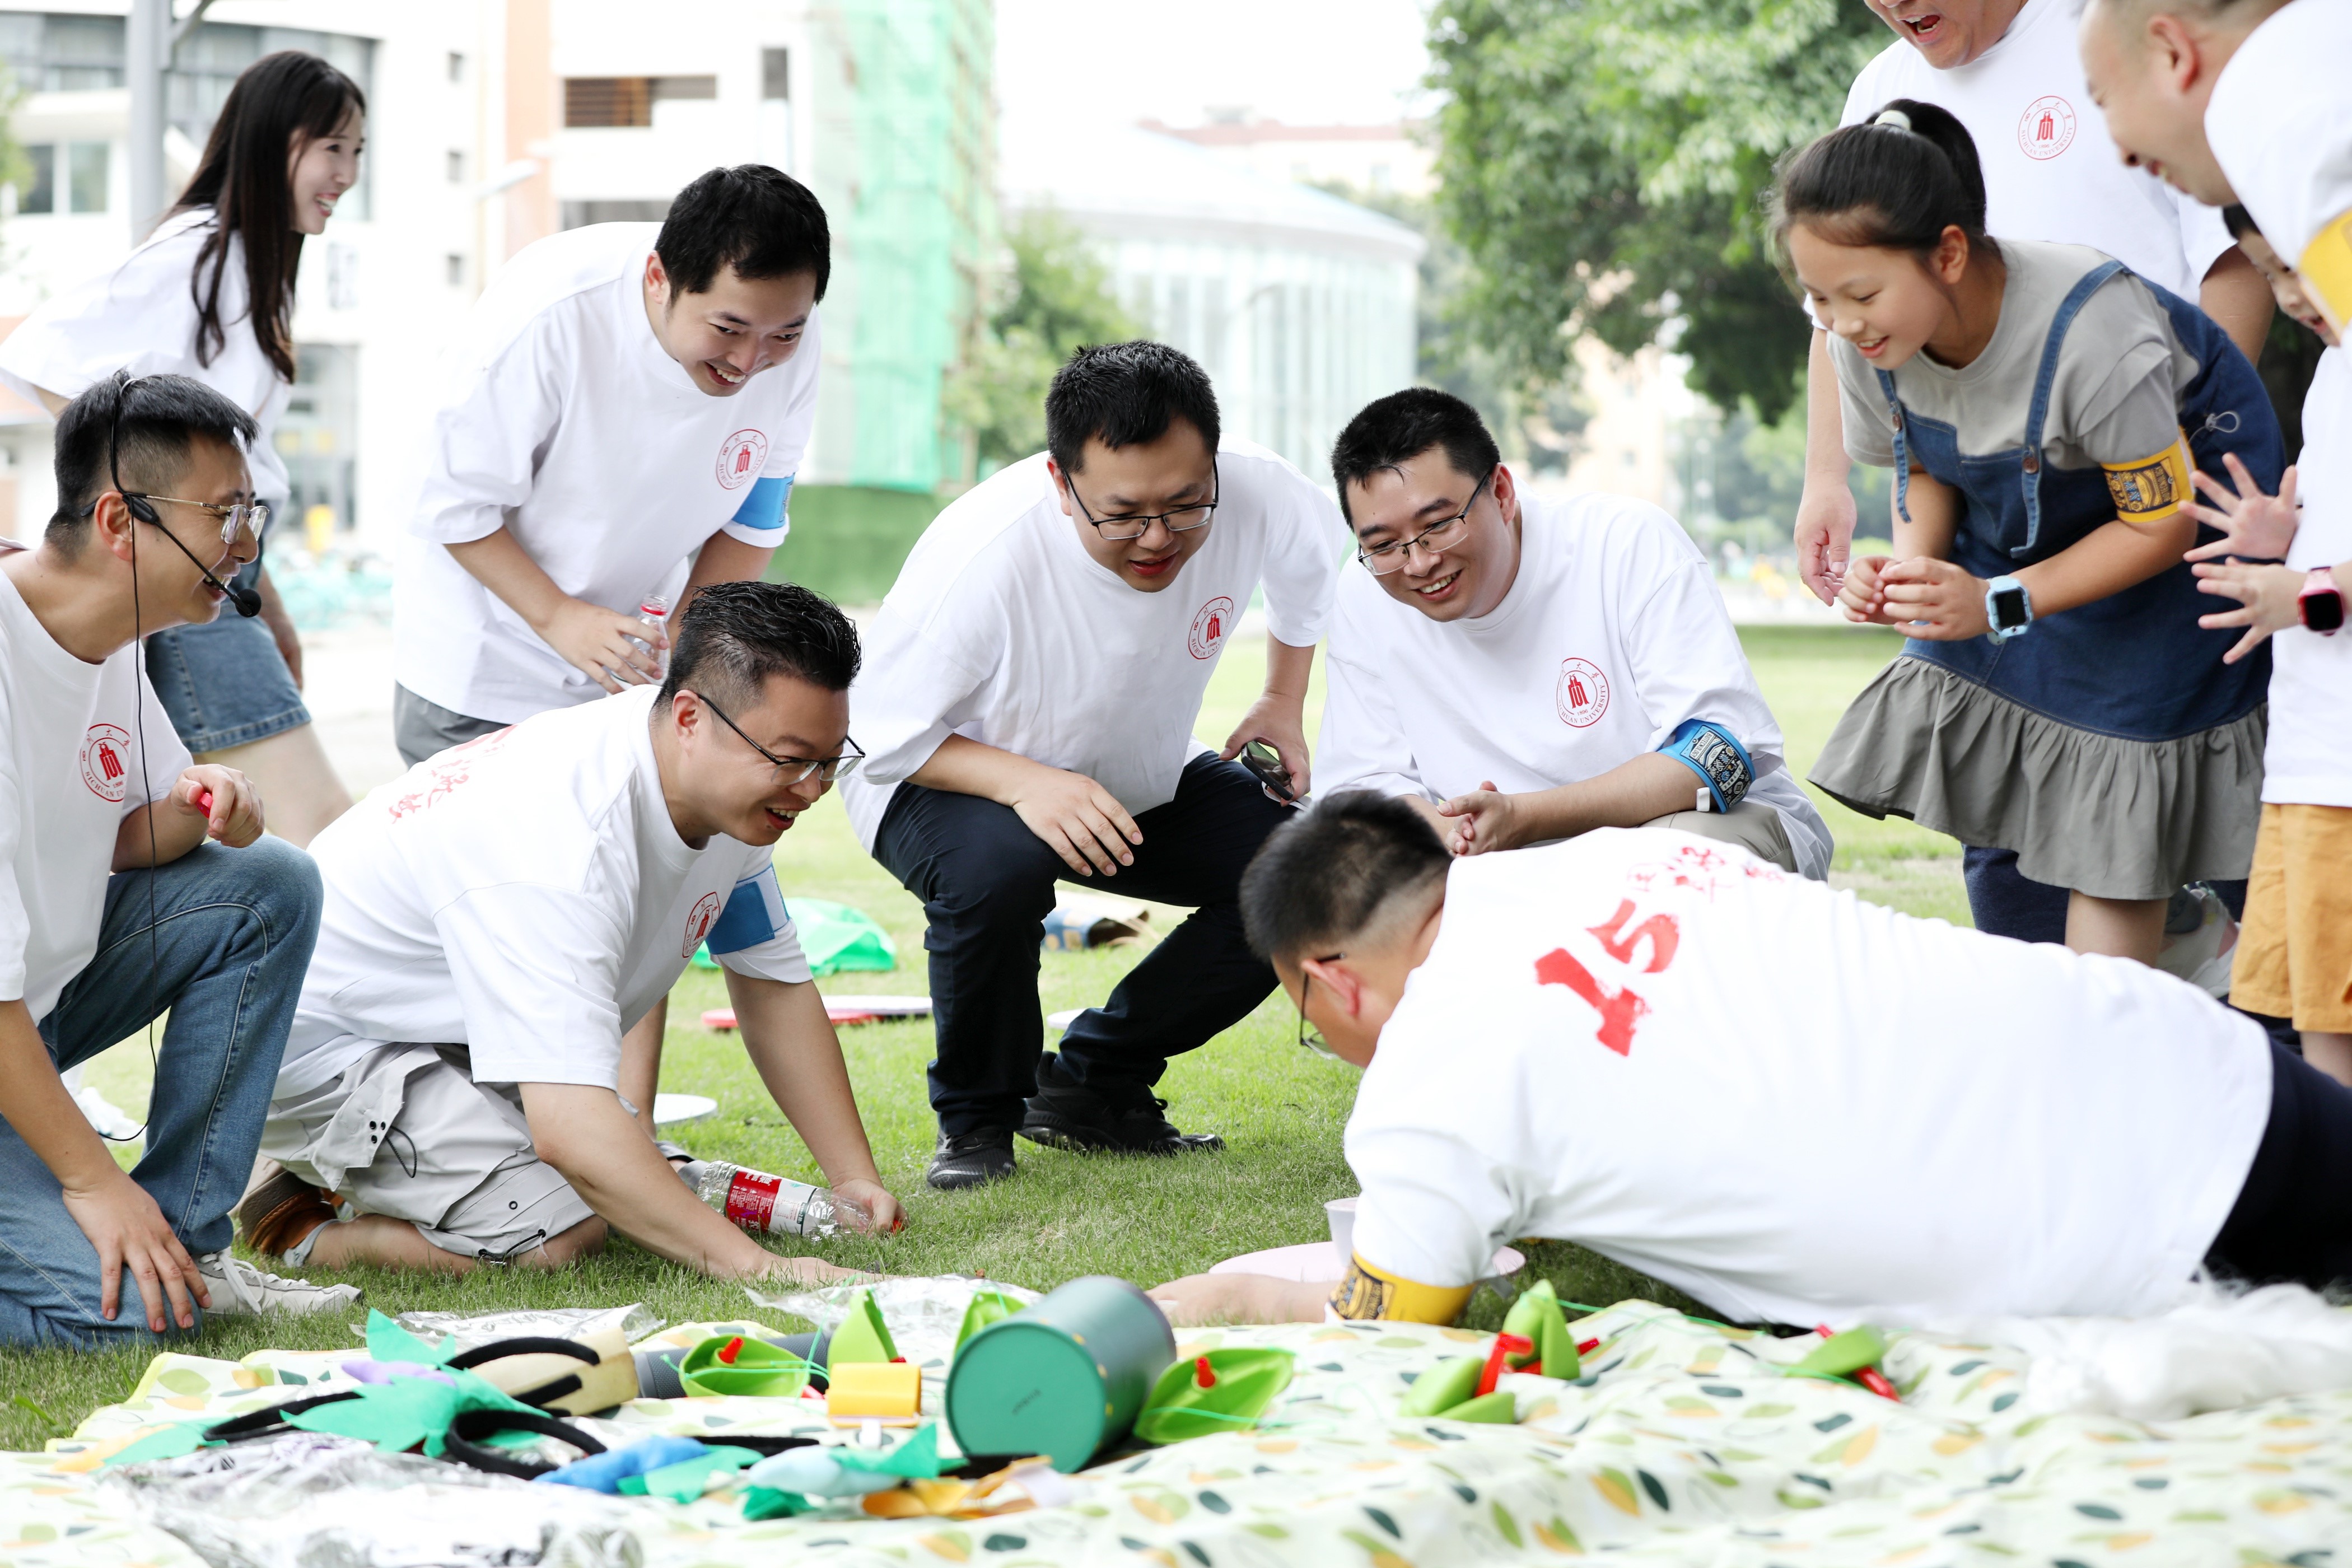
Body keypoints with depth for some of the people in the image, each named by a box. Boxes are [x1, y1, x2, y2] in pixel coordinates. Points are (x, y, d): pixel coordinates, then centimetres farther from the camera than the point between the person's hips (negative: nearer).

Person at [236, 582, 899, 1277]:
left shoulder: (731, 786, -8)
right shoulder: (562, 847, -37)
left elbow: (775, 986, 6)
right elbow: (571, 1128, -44)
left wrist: (855, 1178, -3)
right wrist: (756, 1267, -46)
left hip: (444, 1033, 10)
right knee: (560, 1235, -24)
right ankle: (300, 1229, -3)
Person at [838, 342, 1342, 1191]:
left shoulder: (1261, 497, -24)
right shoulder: (982, 555, -36)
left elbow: (1313, 561, 3)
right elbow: (878, 738, -26)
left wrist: (1284, 703, 0)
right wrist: (1023, 782, -41)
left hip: (1141, 783, 5)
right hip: (941, 776, -5)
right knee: (997, 866, -38)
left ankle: (1093, 1086, 3)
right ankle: (975, 1119, -10)